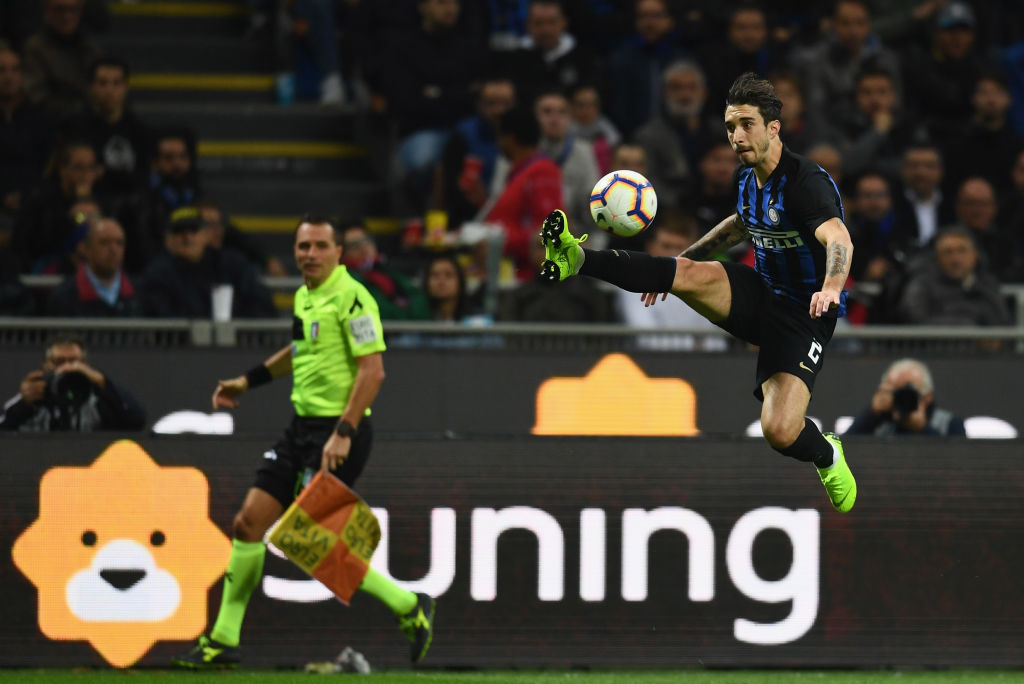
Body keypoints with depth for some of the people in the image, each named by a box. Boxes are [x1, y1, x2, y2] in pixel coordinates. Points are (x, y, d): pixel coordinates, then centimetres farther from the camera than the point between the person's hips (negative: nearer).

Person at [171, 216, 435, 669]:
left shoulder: (351, 298, -15)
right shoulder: (304, 297, 12)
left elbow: (372, 370, -20)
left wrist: (343, 433, -25)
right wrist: (249, 381, 32)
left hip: (338, 431, -9)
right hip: (302, 424, 9)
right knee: (249, 522, 4)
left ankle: (408, 606, 5)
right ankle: (224, 640, 10)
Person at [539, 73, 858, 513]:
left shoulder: (806, 182, -23)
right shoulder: (747, 178, 4)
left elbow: (838, 240, -40)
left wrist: (830, 287, -61)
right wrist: (680, 261, 26)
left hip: (804, 314, -6)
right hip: (760, 293, 6)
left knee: (779, 432, -20)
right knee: (690, 273, -24)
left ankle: (828, 457, 15)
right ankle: (576, 260, -31)